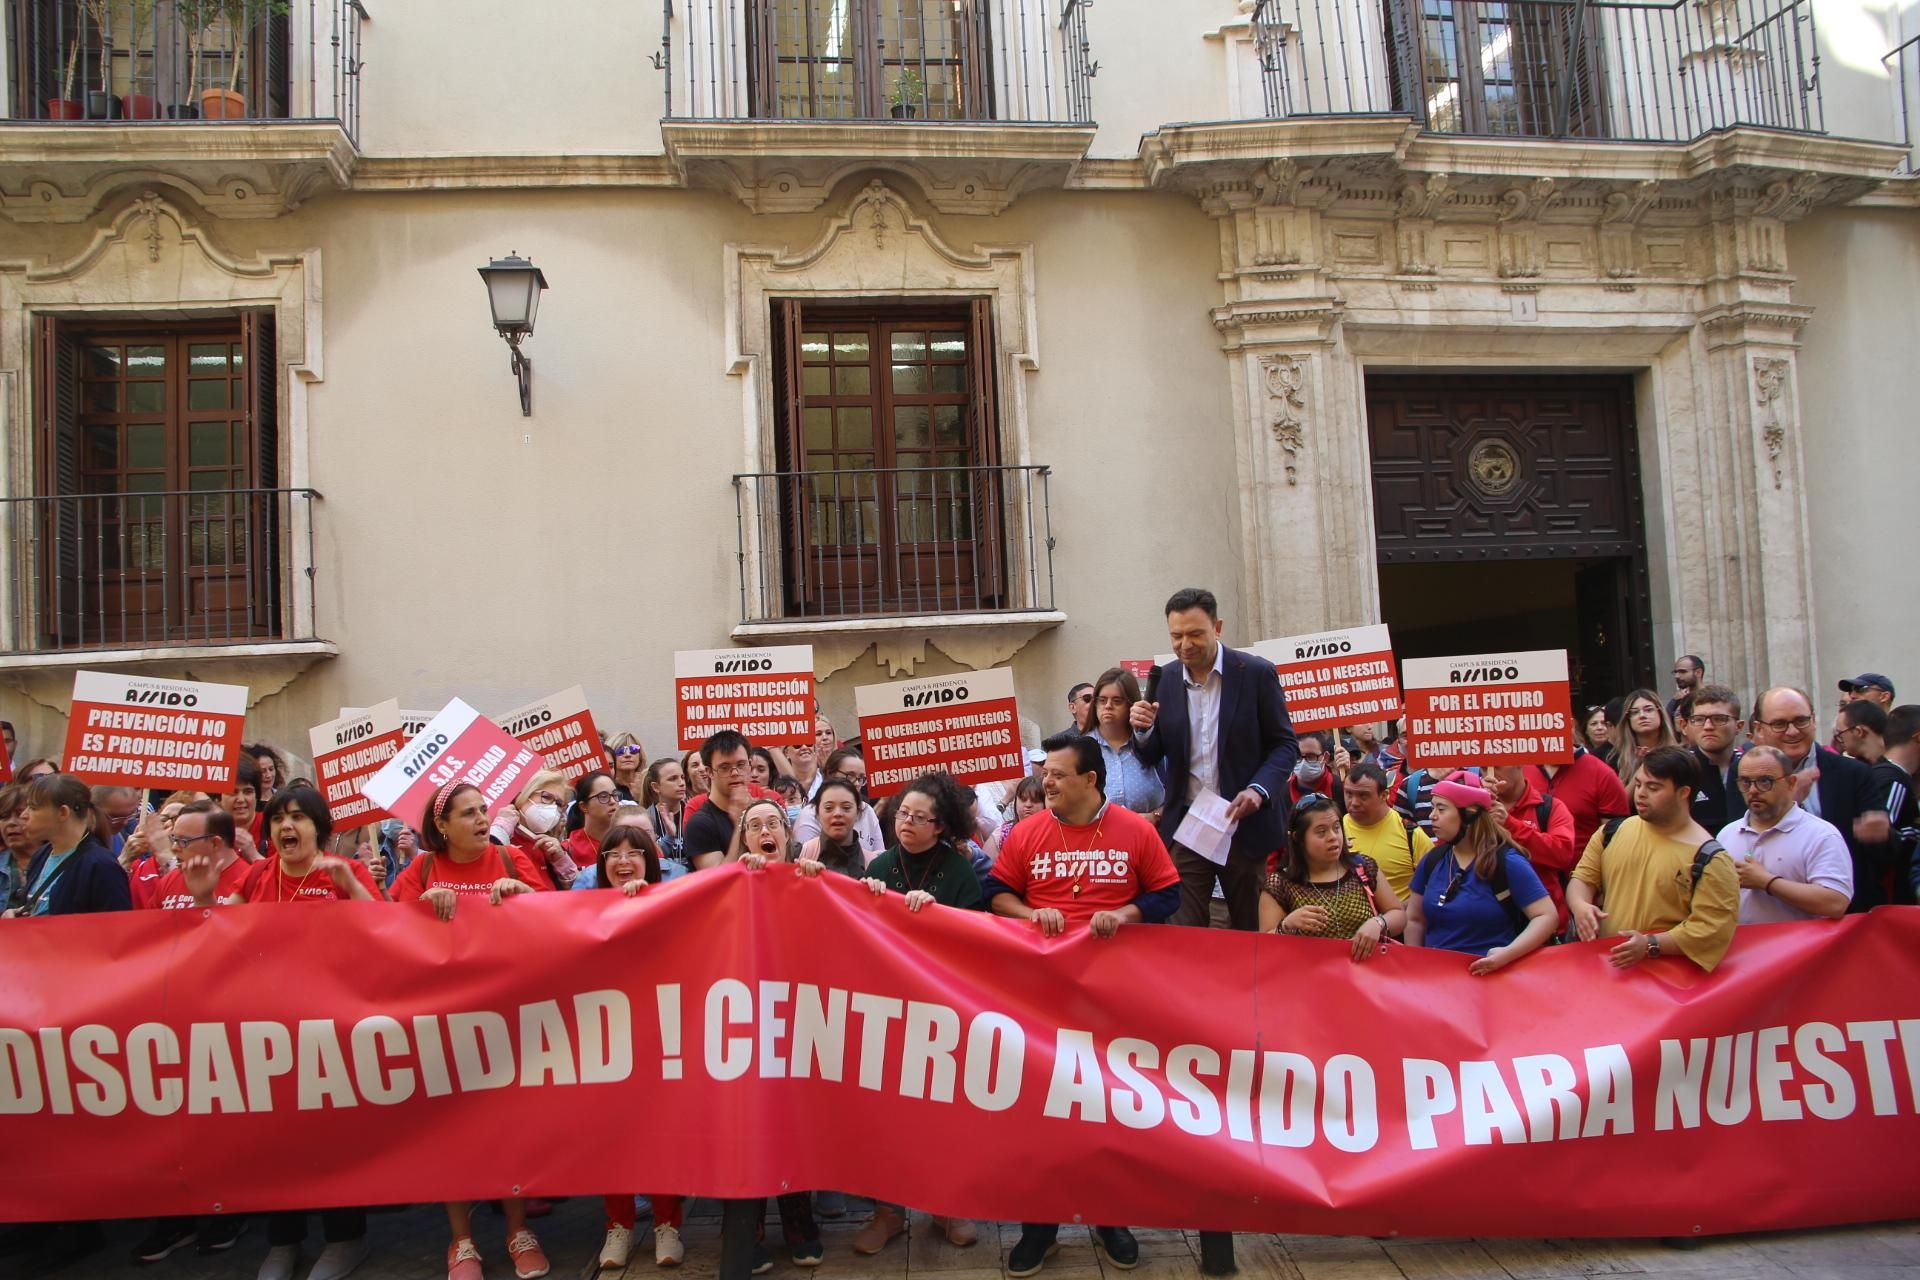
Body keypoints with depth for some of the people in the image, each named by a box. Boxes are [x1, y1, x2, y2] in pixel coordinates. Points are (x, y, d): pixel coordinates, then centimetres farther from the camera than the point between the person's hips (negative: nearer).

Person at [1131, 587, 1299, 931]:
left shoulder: (1257, 673, -6)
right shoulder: (1165, 679, 3)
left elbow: (1285, 744, -2)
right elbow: (1152, 757, 7)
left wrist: (1259, 790, -19)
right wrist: (1143, 731, -15)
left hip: (1244, 821, -2)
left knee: (1252, 932, 11)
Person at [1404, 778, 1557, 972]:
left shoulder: (1507, 862, -5)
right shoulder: (1432, 860, 9)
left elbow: (1548, 916, -9)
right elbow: (1415, 920, 16)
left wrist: (1508, 953, -21)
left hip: (1486, 973, -3)